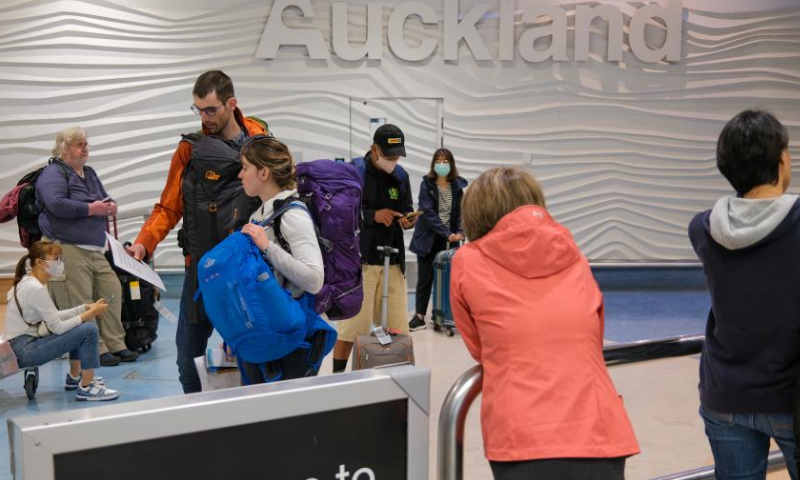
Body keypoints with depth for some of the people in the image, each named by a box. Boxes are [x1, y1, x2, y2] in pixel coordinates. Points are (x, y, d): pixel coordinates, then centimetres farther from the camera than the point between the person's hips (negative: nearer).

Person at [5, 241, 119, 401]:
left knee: (80, 325, 21)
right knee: (89, 330, -17)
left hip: (29, 341, 10)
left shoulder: (29, 282, 9)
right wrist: (91, 313, -13)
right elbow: (57, 327, -20)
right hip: (25, 350, -10)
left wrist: (86, 308, 4)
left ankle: (75, 377, 28)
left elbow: (53, 317, 13)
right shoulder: (35, 288, -21)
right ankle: (86, 388, -9)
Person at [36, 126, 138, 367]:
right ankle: (96, 351, -3)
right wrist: (91, 209, -14)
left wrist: (110, 207, 3)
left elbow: (107, 199, 27)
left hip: (95, 250, 8)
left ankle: (115, 344, 13)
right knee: (80, 304, -8)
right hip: (66, 248, -8)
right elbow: (56, 204, -20)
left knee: (112, 291, 4)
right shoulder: (54, 173, -4)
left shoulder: (89, 173, 22)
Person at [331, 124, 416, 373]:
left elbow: (407, 210, 17)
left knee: (397, 327, 5)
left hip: (393, 261, 5)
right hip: (359, 260, -5)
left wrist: (409, 220, -6)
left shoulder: (401, 175, 12)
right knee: (350, 325, -1)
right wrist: (373, 215, -20)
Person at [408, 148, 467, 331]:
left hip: (448, 239, 2)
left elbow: (460, 211, 5)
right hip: (428, 238, -2)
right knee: (425, 278, 2)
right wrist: (447, 233, -20)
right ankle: (420, 316, 9)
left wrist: (459, 232, -12)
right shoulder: (426, 184, -6)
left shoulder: (457, 185, 2)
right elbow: (428, 213, -13)